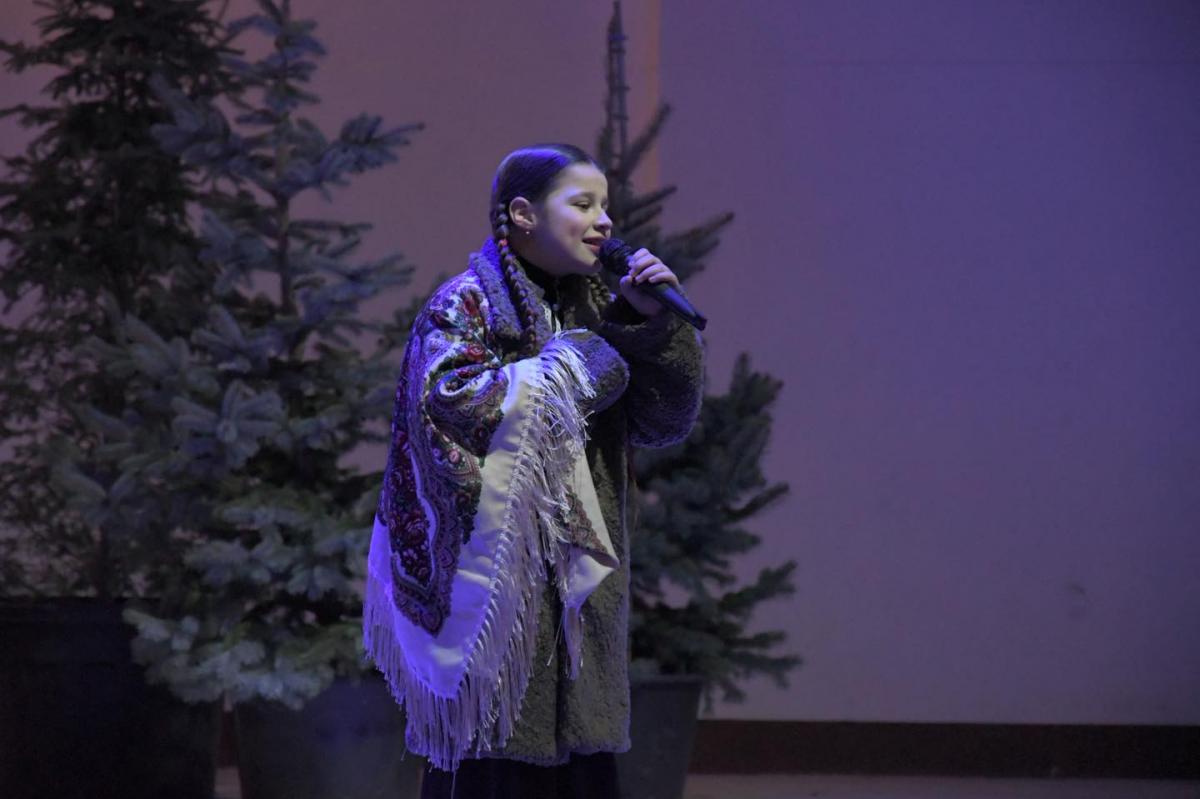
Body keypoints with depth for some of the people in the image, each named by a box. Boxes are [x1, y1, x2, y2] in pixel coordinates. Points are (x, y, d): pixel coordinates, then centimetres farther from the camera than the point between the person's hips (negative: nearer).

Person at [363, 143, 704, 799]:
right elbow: (451, 401, -23)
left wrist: (656, 326, -4)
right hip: (497, 571, -6)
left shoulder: (593, 308, 15)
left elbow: (662, 423, 11)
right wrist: (573, 368, -14)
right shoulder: (464, 305, -4)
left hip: (579, 584, 6)